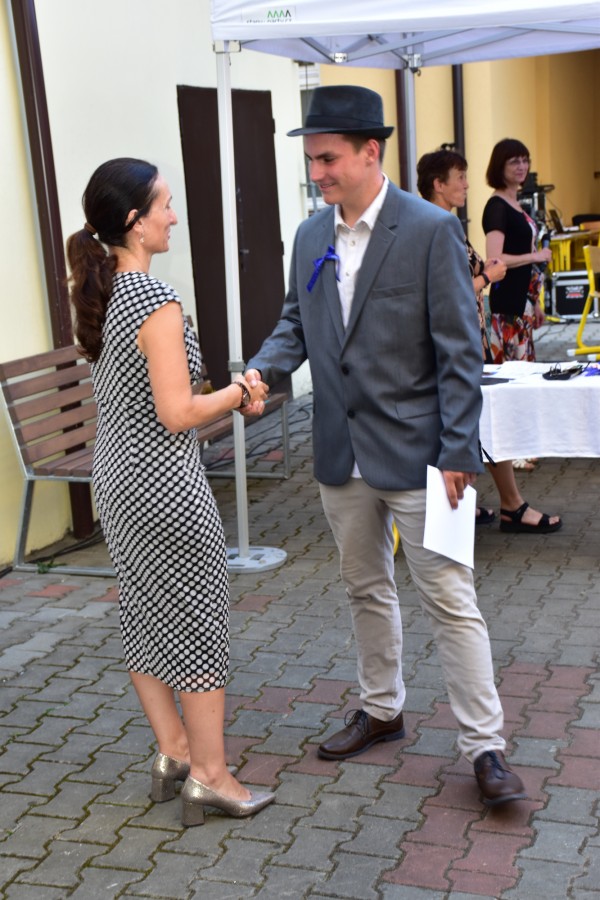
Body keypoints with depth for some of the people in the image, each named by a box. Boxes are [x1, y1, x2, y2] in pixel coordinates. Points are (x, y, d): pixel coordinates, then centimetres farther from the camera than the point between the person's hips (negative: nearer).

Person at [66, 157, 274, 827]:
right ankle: (209, 775, 13)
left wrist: (229, 396, 11)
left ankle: (173, 751, 29)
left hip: (113, 475, 9)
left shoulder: (95, 293, 6)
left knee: (143, 618, 16)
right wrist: (236, 392, -6)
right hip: (165, 481, -9)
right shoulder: (156, 301, -21)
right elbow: (177, 413, -24)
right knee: (197, 620, 3)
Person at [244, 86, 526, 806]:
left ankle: (483, 745, 10)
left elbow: (459, 349, -12)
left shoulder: (431, 231, -12)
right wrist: (262, 369, -8)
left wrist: (457, 452, -16)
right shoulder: (310, 238, 6)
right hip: (341, 452, 6)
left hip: (413, 450, -6)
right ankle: (380, 710, 37)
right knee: (365, 589, 19)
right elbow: (296, 324, 15)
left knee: (449, 598, -1)